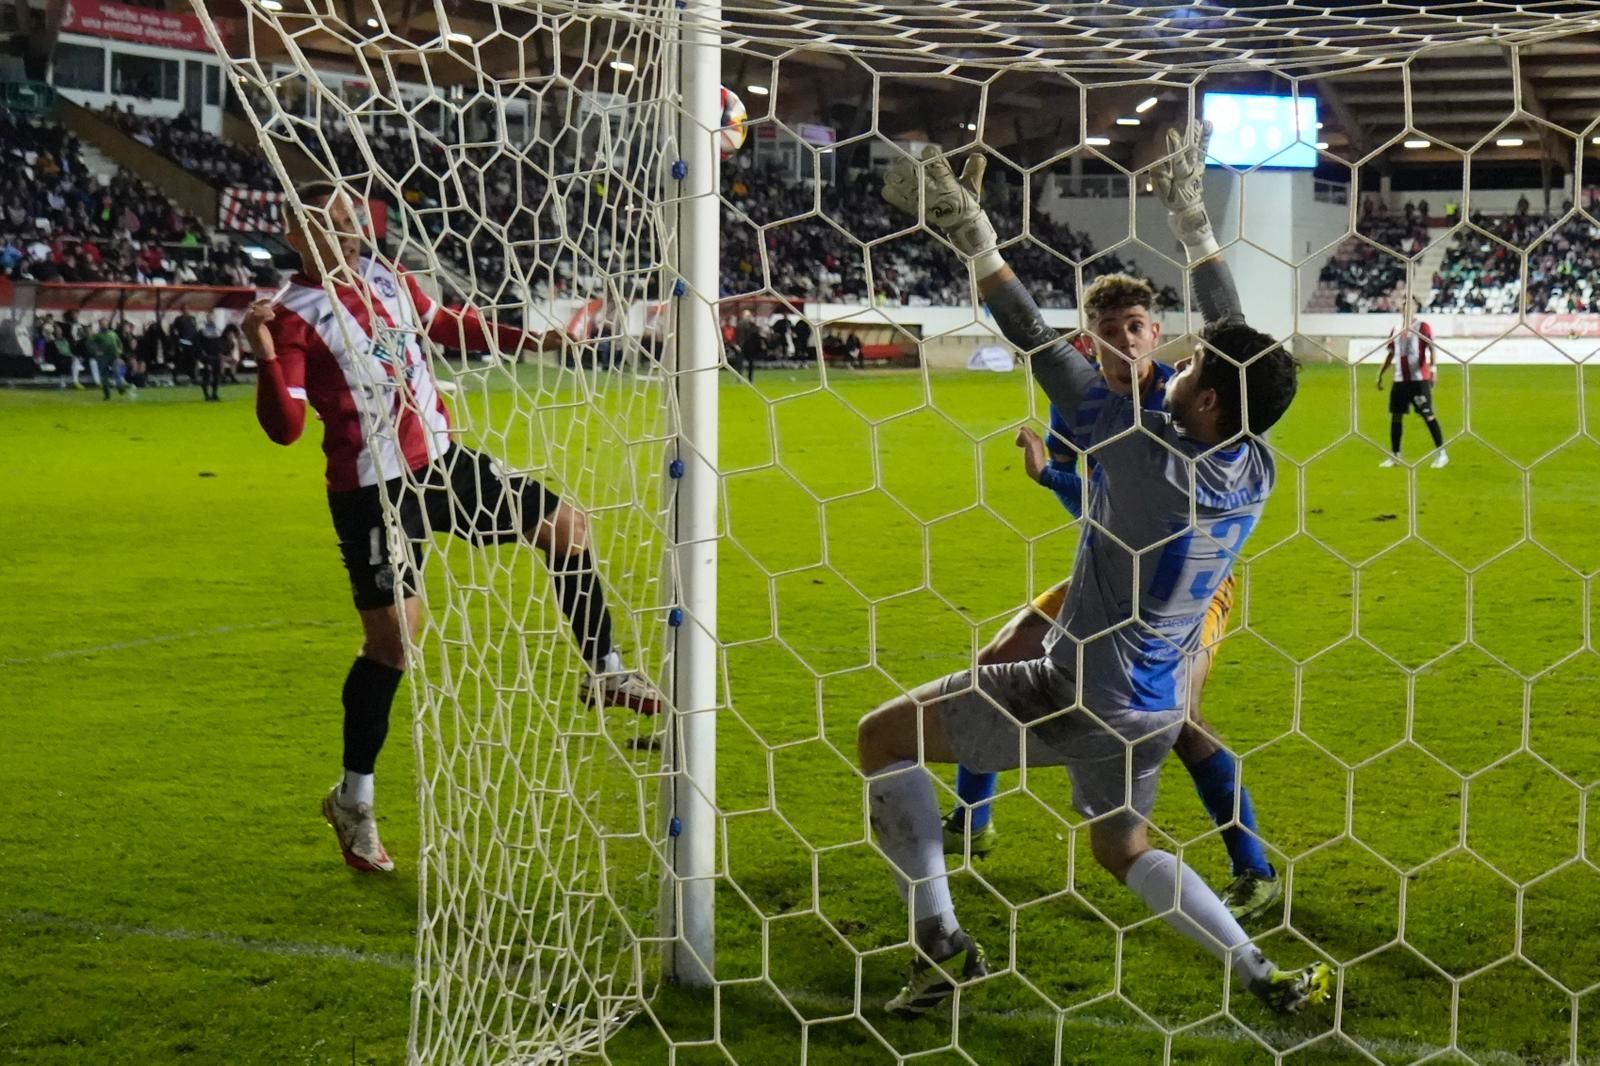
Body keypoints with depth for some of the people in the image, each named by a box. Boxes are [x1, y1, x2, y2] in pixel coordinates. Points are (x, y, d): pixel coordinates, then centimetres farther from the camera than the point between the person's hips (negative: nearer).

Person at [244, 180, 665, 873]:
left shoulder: (388, 280, 7)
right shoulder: (295, 317, -14)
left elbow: (451, 328, 24)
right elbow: (285, 427, -23)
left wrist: (533, 340, 21)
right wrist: (265, 358, -38)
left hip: (442, 462, 7)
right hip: (372, 493, -7)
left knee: (565, 524, 5)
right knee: (392, 637, -6)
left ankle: (603, 672, 22)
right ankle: (353, 799, 11)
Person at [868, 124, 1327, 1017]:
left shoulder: (1147, 453, -25)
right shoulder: (1256, 470, -6)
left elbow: (1041, 345, -24)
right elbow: (1238, 348, 8)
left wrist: (975, 238, -19)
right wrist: (1193, 215, 11)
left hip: (1075, 696, -7)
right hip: (1154, 709, 7)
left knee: (885, 735, 7)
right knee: (1123, 848, 30)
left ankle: (942, 942, 4)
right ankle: (1267, 975, 20)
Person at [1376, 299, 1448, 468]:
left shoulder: (1422, 327, -3)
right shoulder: (1396, 329, 14)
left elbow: (1431, 349, -13)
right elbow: (1391, 354, 22)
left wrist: (1432, 368, -28)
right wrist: (1380, 374, 19)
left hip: (1419, 379, -6)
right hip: (1399, 380, 6)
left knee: (1428, 415, -8)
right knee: (1395, 416, 7)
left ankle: (1441, 453, -3)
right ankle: (1394, 456, 15)